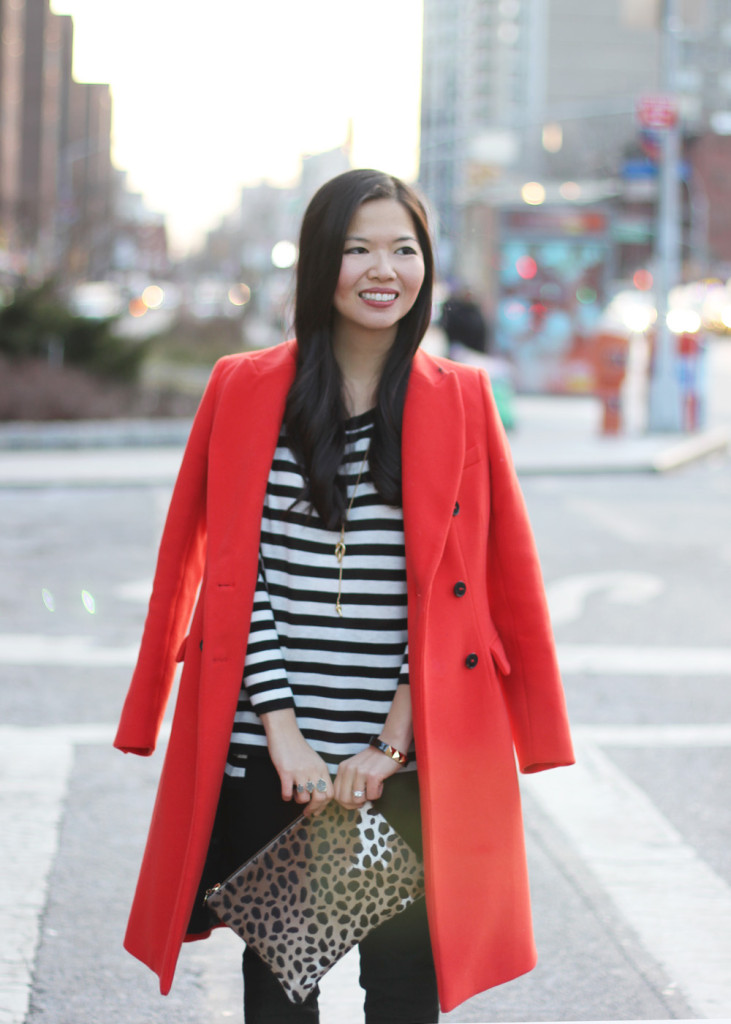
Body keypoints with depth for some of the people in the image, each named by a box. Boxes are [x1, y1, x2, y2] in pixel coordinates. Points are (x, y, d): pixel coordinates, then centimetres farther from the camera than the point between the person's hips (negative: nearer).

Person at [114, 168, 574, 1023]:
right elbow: (239, 578, 0)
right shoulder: (246, 391, 2)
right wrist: (282, 730, -8)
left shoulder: (459, 402, 3)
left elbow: (483, 587, 0)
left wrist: (394, 742, -7)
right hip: (269, 759, 0)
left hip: (411, 764, 0)